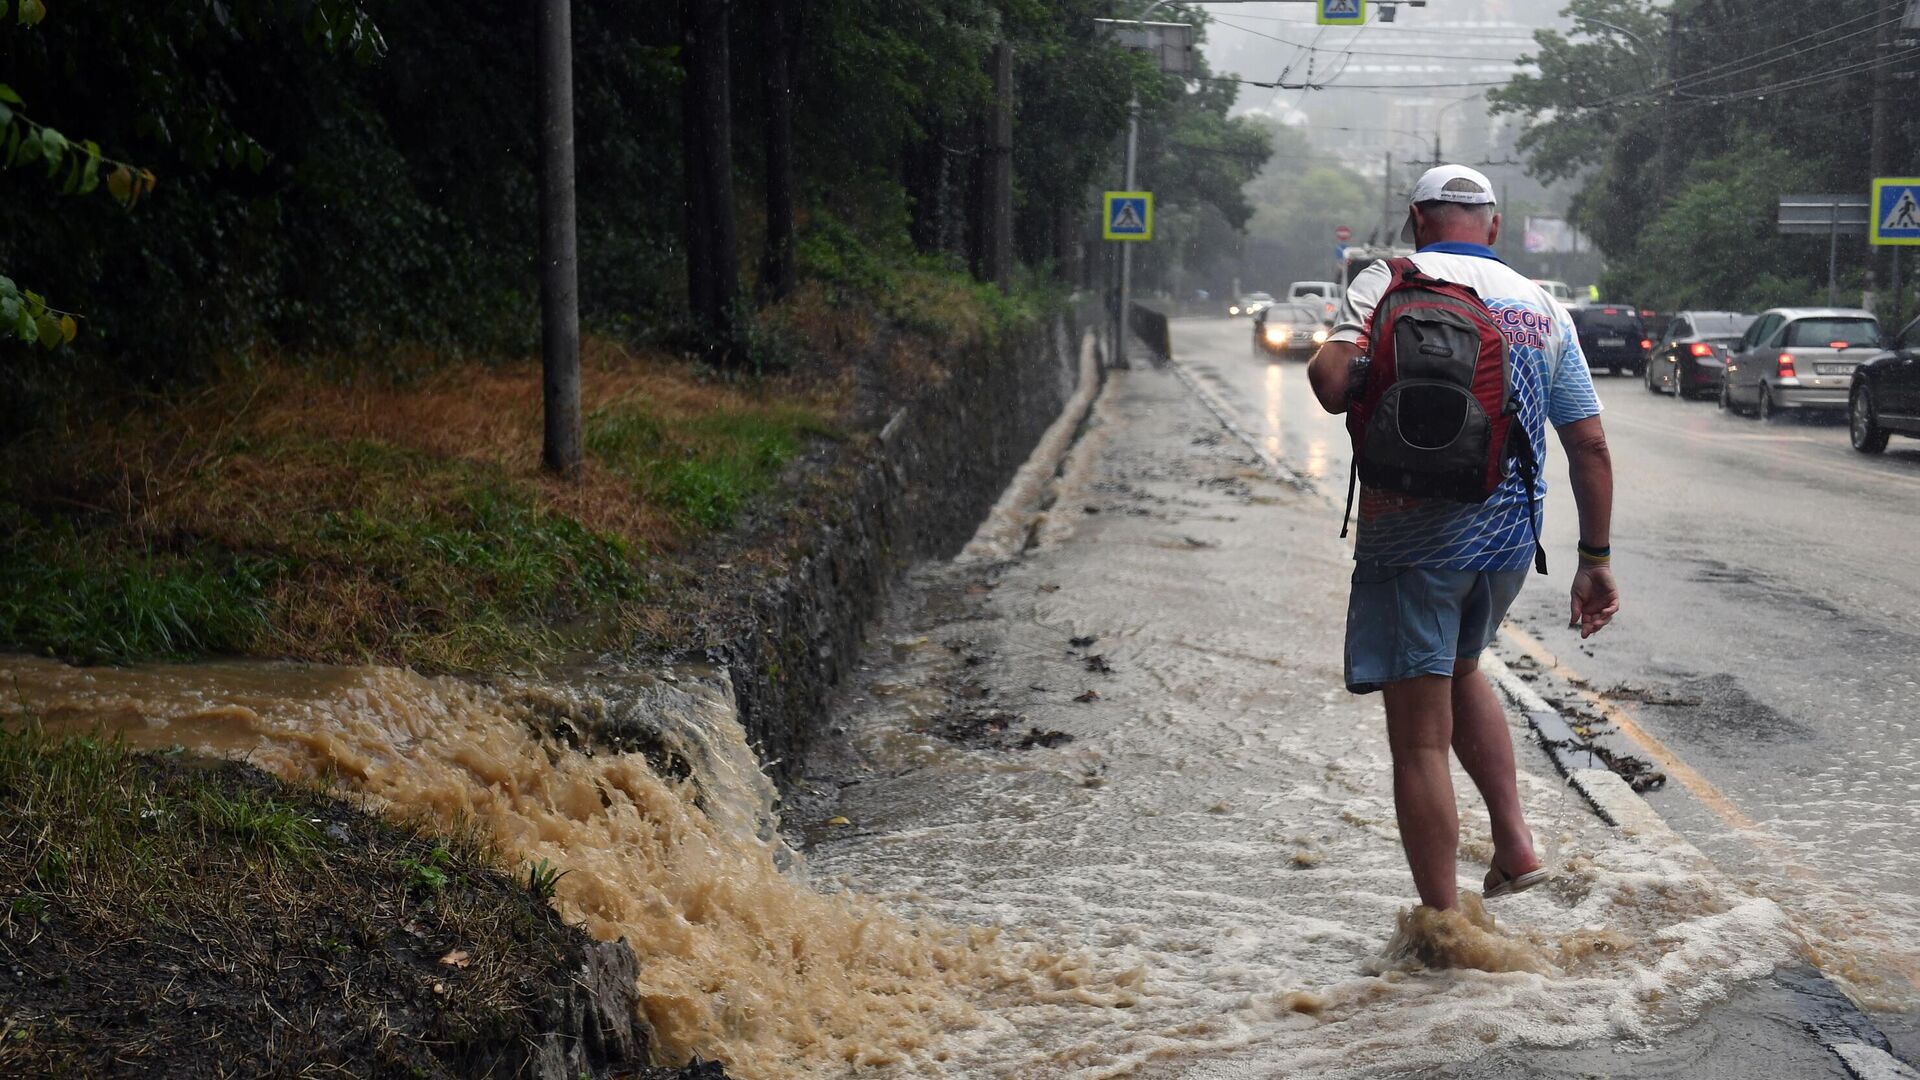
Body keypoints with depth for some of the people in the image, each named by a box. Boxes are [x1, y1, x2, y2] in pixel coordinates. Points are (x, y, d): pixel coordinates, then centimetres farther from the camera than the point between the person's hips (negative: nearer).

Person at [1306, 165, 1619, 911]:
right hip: (1508, 536, 5)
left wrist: (1324, 356, 2)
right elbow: (1589, 444, 7)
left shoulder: (1390, 282, -5)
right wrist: (1595, 559, 12)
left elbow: (1335, 387, -20)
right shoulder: (1543, 306, 9)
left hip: (1415, 537, -5)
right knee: (1460, 671, 31)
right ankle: (1515, 842, 21)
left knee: (1420, 737, 1)